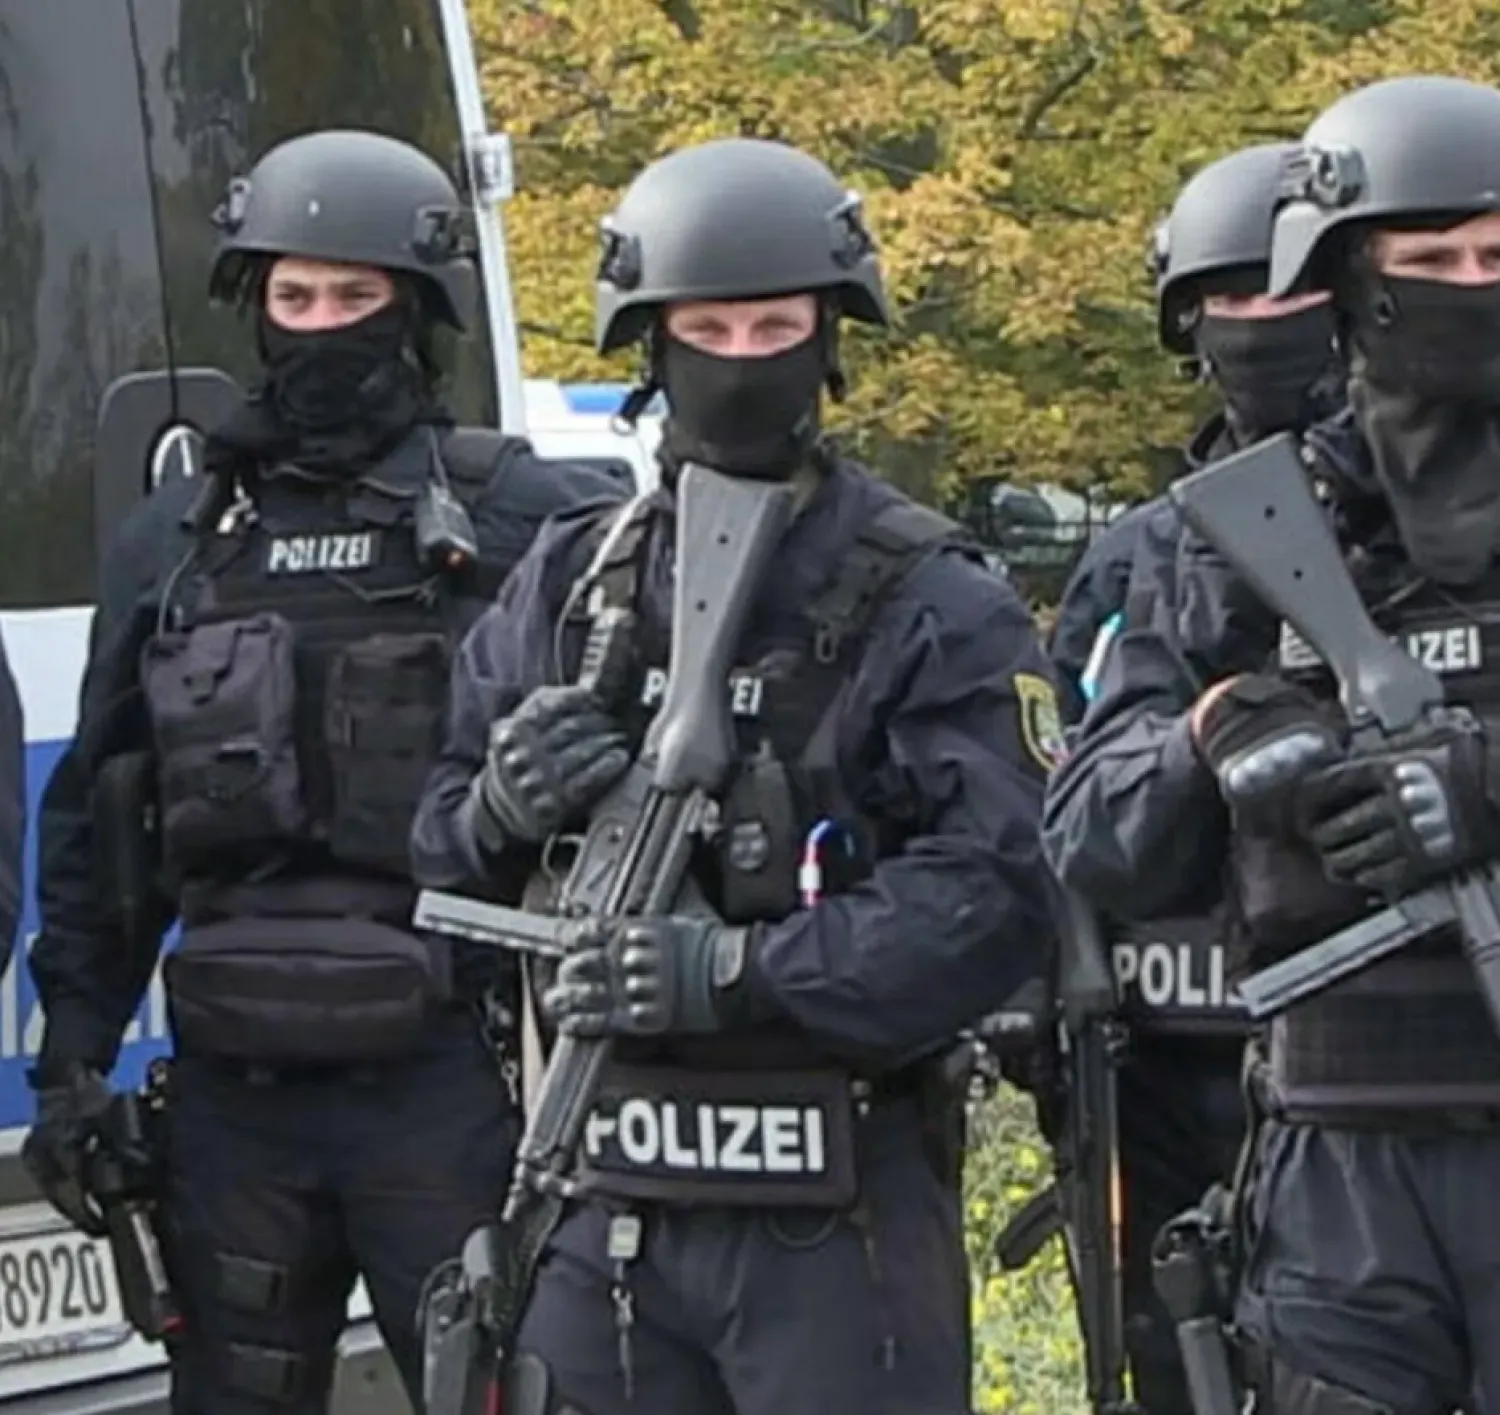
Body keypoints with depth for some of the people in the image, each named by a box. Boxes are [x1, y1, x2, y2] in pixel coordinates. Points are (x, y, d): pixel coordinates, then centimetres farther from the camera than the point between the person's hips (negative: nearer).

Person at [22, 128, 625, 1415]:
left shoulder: (523, 521, 0)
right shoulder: (174, 541, 11)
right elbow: (94, 821, 14)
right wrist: (73, 1060, 10)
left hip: (447, 1080, -4)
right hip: (234, 1086, 4)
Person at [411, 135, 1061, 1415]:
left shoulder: (933, 610, -4)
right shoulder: (569, 587, 11)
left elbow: (996, 903, -14)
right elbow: (442, 861, 16)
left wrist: (739, 973, -20)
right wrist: (504, 811, -7)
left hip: (838, 1212, -4)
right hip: (602, 1204, 5)